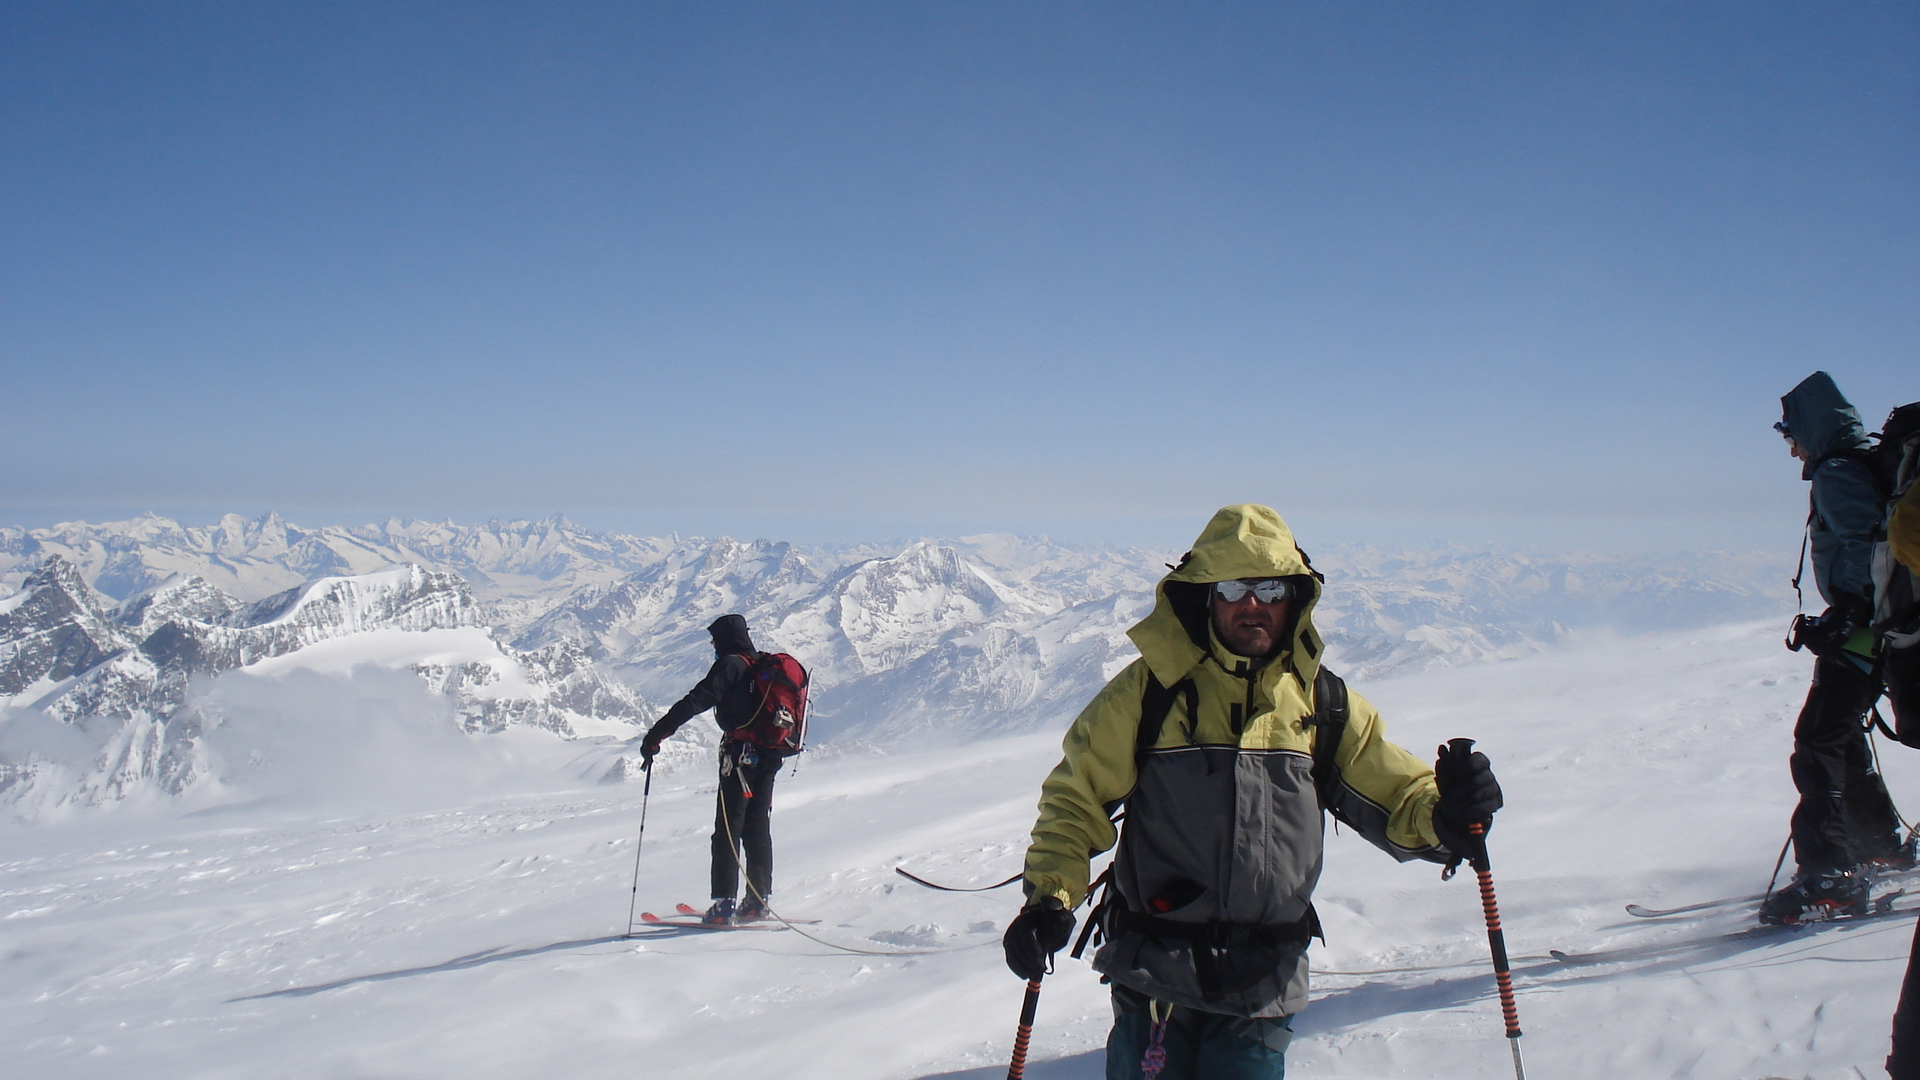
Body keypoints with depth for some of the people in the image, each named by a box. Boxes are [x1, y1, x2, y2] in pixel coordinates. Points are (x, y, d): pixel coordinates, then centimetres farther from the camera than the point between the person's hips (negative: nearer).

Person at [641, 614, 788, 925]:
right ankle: (758, 900, 14)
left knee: (728, 829, -4)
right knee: (758, 828, 13)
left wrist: (657, 733, -21)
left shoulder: (731, 665, -9)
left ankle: (724, 904, -8)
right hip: (770, 756, 7)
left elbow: (697, 701, -20)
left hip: (741, 754, -7)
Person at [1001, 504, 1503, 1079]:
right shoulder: (1148, 689, -3)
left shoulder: (1324, 703, 6)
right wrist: (1050, 897, -12)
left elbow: (1394, 798, 10)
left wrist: (1443, 816, -12)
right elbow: (1076, 797, 1)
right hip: (1156, 972, -2)